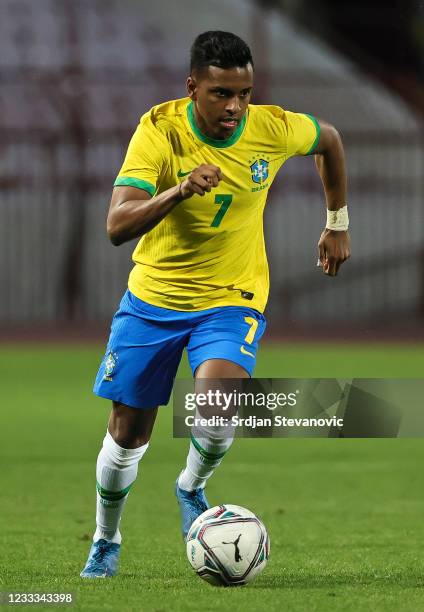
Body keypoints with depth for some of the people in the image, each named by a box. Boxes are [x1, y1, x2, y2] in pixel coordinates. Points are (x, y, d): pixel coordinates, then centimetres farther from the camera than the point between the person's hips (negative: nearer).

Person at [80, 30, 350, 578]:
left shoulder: (273, 129, -14)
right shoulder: (159, 130, -20)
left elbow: (329, 139, 11)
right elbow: (117, 227, -30)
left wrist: (338, 223, 17)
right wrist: (179, 191, -45)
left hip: (232, 299, 0)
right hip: (153, 295, 0)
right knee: (127, 434, 7)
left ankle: (191, 488, 4)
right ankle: (105, 543, 33)